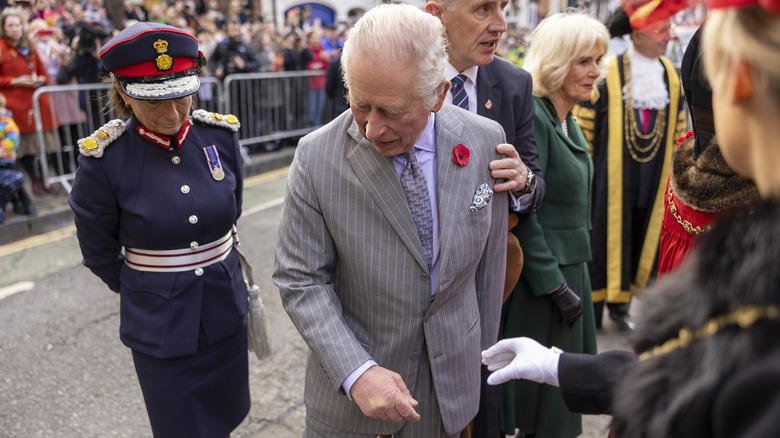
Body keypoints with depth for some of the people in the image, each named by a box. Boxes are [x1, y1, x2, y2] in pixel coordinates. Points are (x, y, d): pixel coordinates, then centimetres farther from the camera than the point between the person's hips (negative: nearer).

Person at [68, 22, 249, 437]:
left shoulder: (221, 135, -9)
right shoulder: (103, 158, -18)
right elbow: (99, 253, -3)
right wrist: (146, 290, 9)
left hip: (226, 310, 3)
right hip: (160, 327, -3)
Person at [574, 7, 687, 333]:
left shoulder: (671, 75, 10)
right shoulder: (608, 73, -8)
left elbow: (678, 127, 16)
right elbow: (585, 122, -5)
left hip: (653, 174, 5)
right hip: (612, 172, -5)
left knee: (639, 236, 9)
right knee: (606, 234, 1)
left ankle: (620, 304, 24)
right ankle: (592, 304, 15)